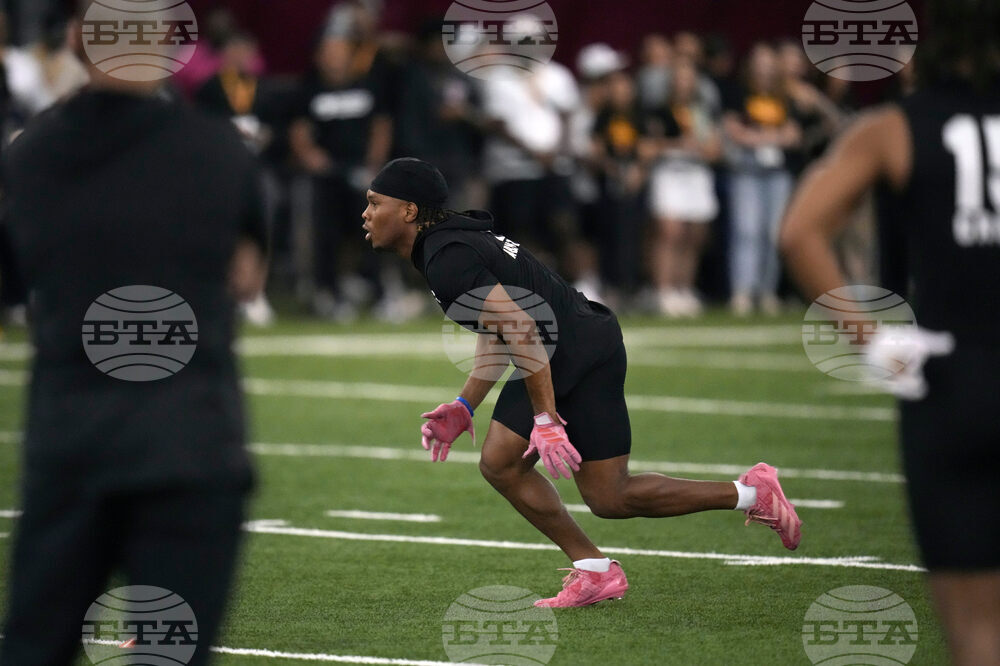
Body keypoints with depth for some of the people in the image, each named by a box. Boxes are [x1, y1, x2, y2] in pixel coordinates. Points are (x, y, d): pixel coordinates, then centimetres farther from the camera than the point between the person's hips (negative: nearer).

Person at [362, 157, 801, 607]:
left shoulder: (448, 262, -19)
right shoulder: (450, 242, 14)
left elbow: (520, 327, -26)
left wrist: (546, 418, -25)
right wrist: (464, 406, 20)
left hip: (584, 357, -10)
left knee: (608, 498, -5)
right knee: (499, 464, 6)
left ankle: (750, 493, 6)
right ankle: (594, 572, 8)